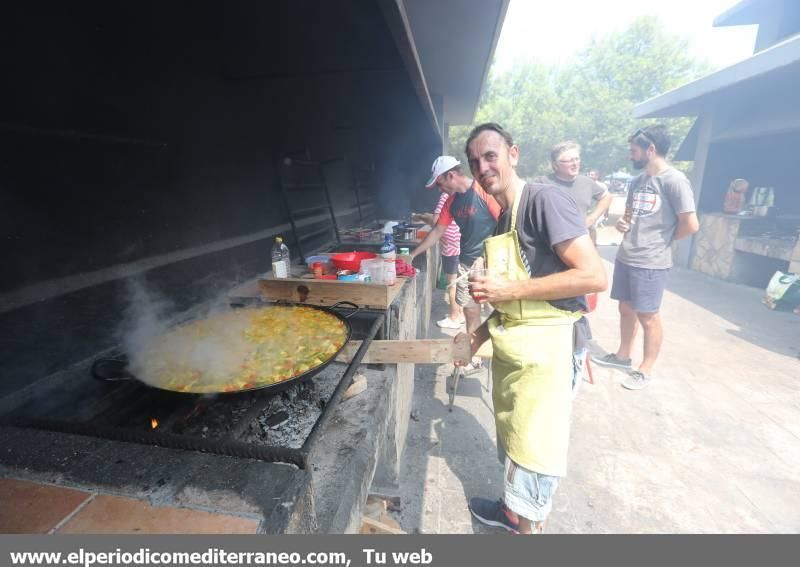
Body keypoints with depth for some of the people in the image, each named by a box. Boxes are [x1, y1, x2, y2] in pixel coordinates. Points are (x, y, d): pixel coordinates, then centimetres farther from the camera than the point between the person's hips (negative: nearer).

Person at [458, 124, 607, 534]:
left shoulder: (545, 200, -15)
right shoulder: (503, 218, 12)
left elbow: (594, 276, -23)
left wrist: (509, 289, -23)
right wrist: (479, 336, 12)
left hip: (548, 350, -9)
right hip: (513, 349, 9)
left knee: (533, 450, 5)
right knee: (512, 436, 24)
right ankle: (515, 511, 47)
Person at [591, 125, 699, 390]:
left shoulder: (674, 179, -12)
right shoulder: (637, 180, 11)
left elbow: (691, 224, -14)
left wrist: (662, 240, 0)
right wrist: (622, 223, 2)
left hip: (651, 263, -7)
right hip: (624, 257, 8)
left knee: (648, 317, 4)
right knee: (626, 308, 17)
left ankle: (646, 370, 19)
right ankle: (623, 355, 33)